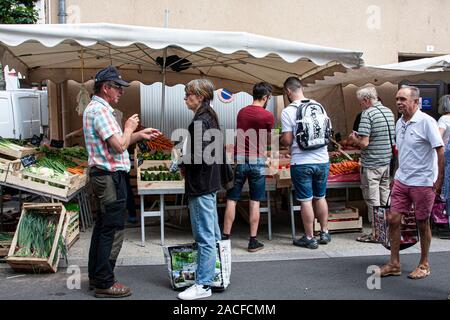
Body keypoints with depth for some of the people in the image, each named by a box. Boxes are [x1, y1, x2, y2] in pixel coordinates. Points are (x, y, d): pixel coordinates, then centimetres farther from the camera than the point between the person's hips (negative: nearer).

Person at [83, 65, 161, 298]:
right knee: (112, 231, -4)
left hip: (102, 175, 11)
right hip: (110, 176, -11)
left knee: (102, 226, 17)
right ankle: (105, 283, 4)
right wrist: (129, 127, -6)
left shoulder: (96, 108, 16)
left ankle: (96, 276, 27)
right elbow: (119, 145, -23)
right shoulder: (100, 110, -17)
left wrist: (139, 135, 14)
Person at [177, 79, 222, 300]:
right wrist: (186, 165, 11)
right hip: (211, 183, 10)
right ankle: (216, 273, 31)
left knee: (204, 236, -4)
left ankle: (203, 285, 3)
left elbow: (199, 156, -26)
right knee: (213, 233, 18)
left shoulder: (199, 122, -17)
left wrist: (183, 165, -7)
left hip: (200, 186, -10)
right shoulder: (210, 118, 12)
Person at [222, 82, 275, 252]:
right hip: (257, 161, -3)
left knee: (231, 200, 8)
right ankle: (253, 241, 10)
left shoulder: (241, 112, 7)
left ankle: (225, 238, 11)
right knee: (254, 202, 5)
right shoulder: (268, 116, -7)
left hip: (239, 159, 3)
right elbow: (268, 139, 6)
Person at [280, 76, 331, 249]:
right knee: (320, 197, 18)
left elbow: (287, 141, -12)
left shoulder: (287, 112, -11)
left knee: (306, 201, 5)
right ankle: (324, 233, 28)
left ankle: (309, 238, 13)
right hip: (322, 159, 5)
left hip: (302, 162, -5)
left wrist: (280, 139, 9)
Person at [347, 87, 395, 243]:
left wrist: (353, 138, -1)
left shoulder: (367, 114, -16)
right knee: (385, 196, 16)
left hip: (371, 164, -8)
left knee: (372, 199, 1)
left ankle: (376, 233, 7)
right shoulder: (389, 111, 9)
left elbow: (364, 143, -23)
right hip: (388, 161, 8)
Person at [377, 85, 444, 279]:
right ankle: (394, 264, 15)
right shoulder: (400, 123, 8)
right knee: (393, 219, 3)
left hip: (423, 182, -6)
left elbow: (441, 151, -13)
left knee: (422, 223, 6)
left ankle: (424, 265, 24)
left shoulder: (426, 122, -13)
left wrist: (439, 180, -15)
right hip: (401, 181, 6)